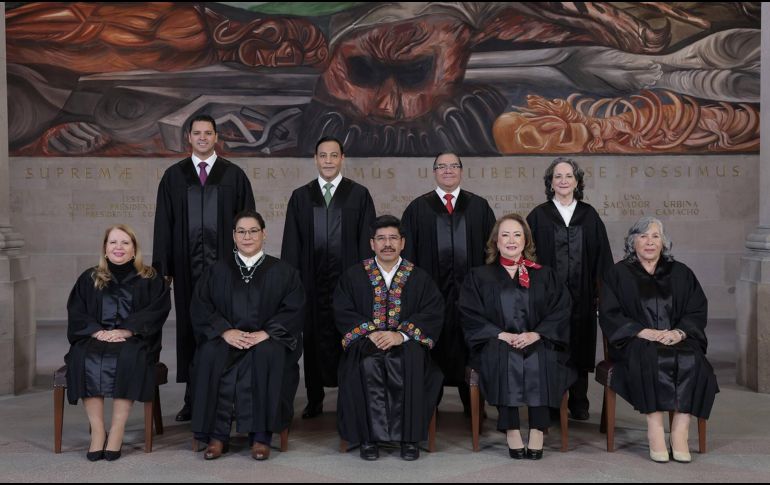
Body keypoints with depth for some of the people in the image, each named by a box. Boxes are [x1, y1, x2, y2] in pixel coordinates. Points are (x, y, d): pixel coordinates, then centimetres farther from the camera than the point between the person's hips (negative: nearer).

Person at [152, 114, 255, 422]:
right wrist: (162, 268, 2)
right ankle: (193, 399, 11)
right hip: (187, 265, 1)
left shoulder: (234, 175, 5)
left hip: (224, 263, -1)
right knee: (189, 330, 4)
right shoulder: (174, 176, 9)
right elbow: (163, 224, 7)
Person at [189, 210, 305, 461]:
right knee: (210, 355, -32)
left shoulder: (283, 272, 8)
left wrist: (265, 333, -18)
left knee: (267, 354, -36)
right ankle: (217, 435, -26)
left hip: (267, 341, -1)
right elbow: (201, 308, 2)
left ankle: (261, 435, -29)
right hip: (226, 339, 2)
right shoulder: (217, 272, 13)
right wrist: (225, 331, -16)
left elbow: (293, 310, -3)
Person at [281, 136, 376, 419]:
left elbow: (366, 241, 3)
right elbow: (291, 244, 9)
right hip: (313, 280, 2)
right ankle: (315, 400, 15)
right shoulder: (300, 197, 11)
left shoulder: (359, 194, 6)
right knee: (314, 338, 5)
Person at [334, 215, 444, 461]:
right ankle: (369, 436, -28)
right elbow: (343, 312, 2)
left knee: (411, 360, -35)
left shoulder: (420, 278, 10)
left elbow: (432, 313, -2)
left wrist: (402, 335, -18)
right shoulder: (353, 276, 11)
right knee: (368, 364, -35)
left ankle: (409, 436, -27)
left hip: (406, 343, 0)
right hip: (366, 341, 0)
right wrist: (369, 332, -16)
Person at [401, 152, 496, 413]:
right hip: (432, 287, -1)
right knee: (432, 347, 3)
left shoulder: (479, 206, 10)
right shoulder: (418, 208, 8)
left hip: (469, 287, 1)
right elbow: (409, 251, 5)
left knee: (469, 347, 4)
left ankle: (472, 403, 14)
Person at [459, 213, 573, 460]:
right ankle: (511, 430, -30)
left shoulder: (545, 275, 17)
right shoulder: (479, 277, 14)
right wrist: (502, 334, -13)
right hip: (496, 343, 0)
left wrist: (536, 334, -12)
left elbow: (560, 311, 6)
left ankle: (538, 430, -28)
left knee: (541, 360, -34)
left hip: (538, 342, 1)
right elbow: (471, 316, 3)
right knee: (501, 357, -35)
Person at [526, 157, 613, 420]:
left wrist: (603, 291, 0)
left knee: (580, 348, 7)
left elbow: (602, 256, 7)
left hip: (581, 295, 2)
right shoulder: (538, 216, 2)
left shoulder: (589, 215, 7)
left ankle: (579, 403, 19)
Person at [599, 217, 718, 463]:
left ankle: (680, 431, -30)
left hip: (677, 340, 2)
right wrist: (644, 332, -15)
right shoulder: (618, 274, 9)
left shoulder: (680, 273, 16)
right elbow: (609, 315, -1)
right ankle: (655, 429, -34)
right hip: (635, 342, -2)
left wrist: (679, 332, -12)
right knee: (650, 358, -36)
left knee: (691, 360, -31)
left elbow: (698, 311, 9)